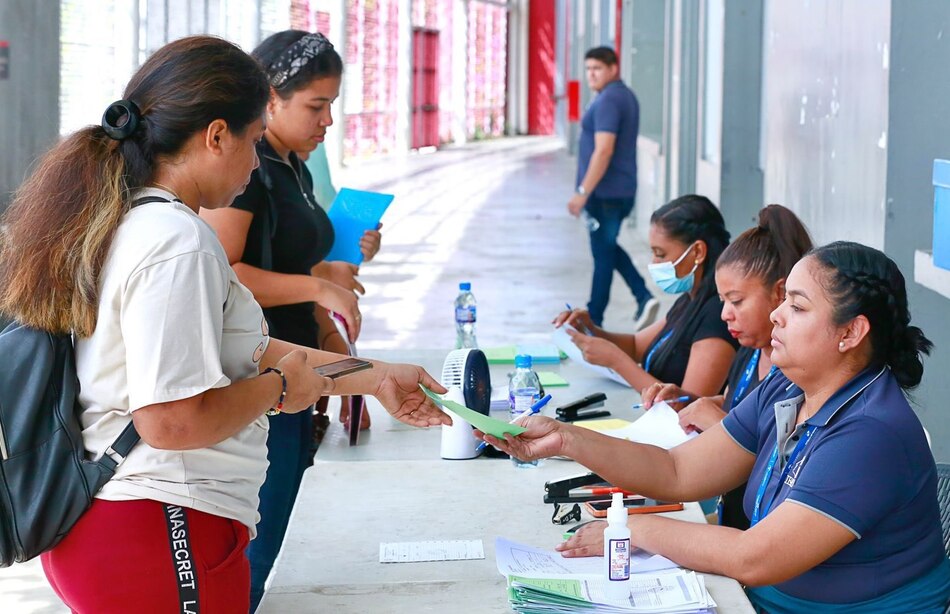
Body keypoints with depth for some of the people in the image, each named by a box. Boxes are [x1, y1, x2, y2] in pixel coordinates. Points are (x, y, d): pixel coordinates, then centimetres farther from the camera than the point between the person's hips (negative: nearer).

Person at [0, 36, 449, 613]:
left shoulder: (115, 225, 10)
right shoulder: (178, 242, -21)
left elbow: (238, 349, 15)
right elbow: (174, 420, -27)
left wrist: (374, 378, 17)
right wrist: (278, 386, -10)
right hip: (165, 536, -10)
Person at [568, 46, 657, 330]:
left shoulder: (608, 100, -18)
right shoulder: (626, 96, 14)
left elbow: (603, 151, -25)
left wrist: (583, 192, -23)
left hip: (604, 192, -10)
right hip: (623, 190, 10)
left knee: (603, 253, -1)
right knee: (607, 248, 21)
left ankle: (593, 320, 9)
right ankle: (644, 297, 10)